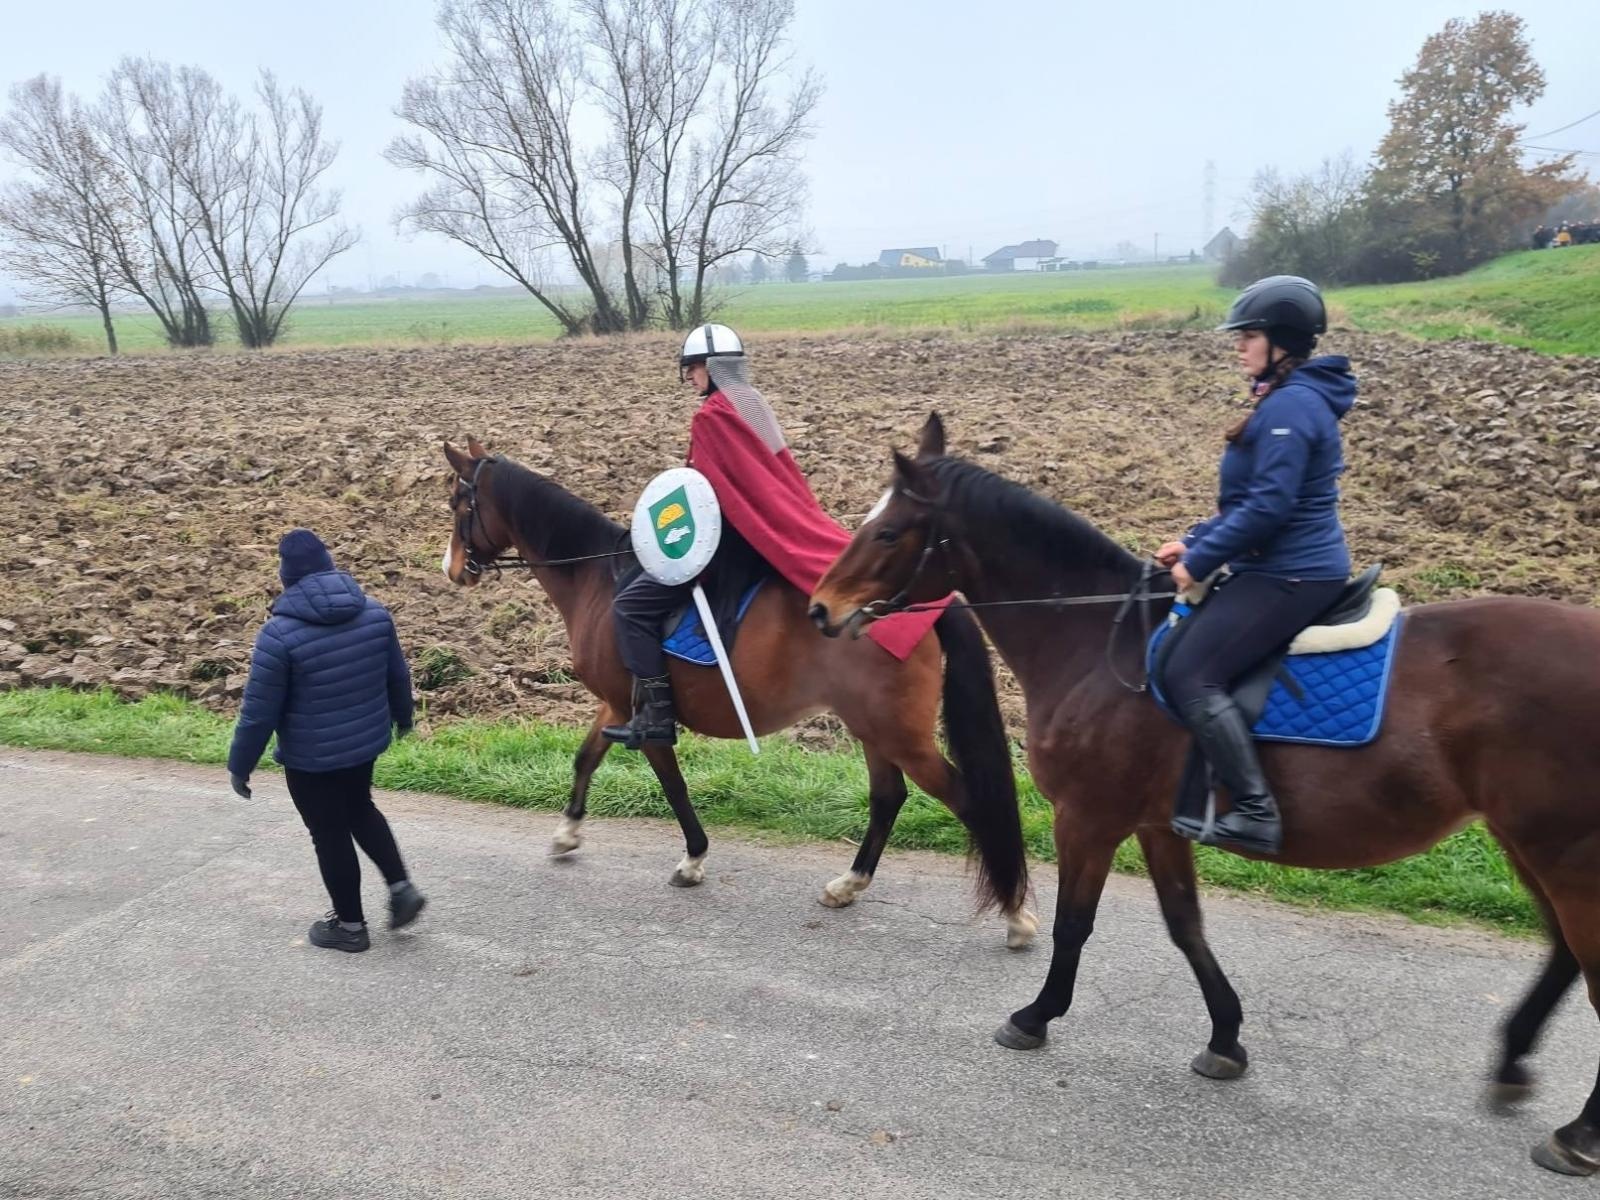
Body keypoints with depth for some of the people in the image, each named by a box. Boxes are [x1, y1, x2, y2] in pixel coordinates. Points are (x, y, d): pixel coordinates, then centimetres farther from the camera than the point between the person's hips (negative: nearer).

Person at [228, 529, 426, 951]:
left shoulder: (280, 633, -22)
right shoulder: (374, 612, -7)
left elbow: (259, 710, -16)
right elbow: (398, 675, 6)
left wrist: (239, 765, -3)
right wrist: (402, 717, 25)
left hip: (311, 757, -5)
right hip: (367, 742, 5)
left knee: (330, 835, 12)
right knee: (360, 810, 29)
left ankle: (350, 926, 27)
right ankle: (402, 886, 22)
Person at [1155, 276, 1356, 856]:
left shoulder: (1290, 405, -17)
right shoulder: (1289, 398, 17)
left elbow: (1267, 506, -24)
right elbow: (1250, 498, 20)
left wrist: (1199, 560, -16)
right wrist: (1194, 542, 11)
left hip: (1290, 575, -12)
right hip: (1289, 567, 12)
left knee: (1191, 676, -16)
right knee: (1184, 637, 20)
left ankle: (1255, 812, -15)